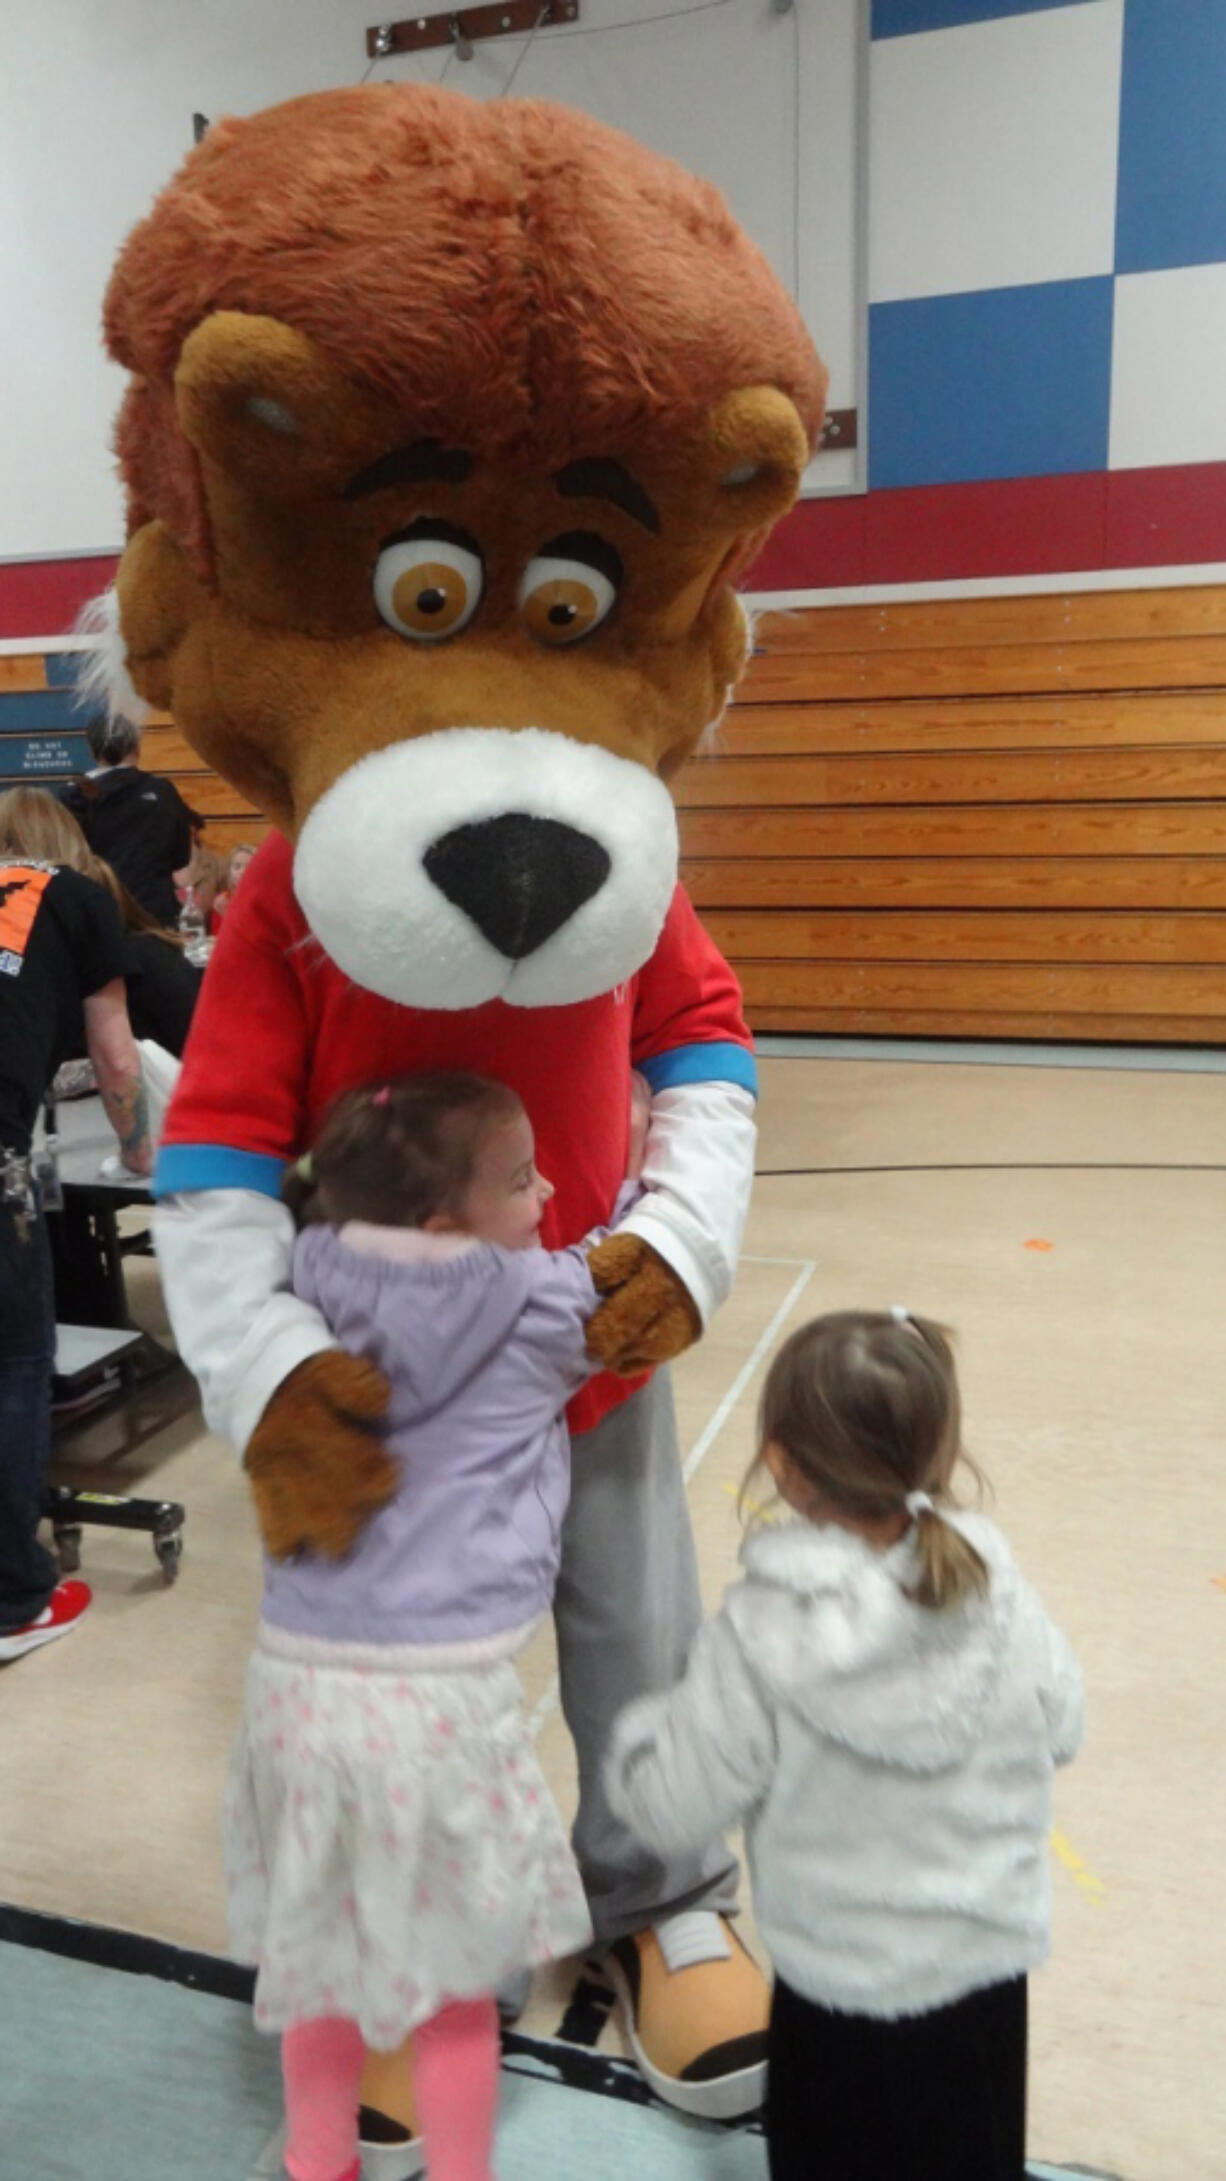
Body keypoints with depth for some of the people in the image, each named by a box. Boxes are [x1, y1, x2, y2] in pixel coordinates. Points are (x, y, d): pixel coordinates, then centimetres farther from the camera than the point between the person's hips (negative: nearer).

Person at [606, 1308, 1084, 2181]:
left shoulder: (761, 1641, -28)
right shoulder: (1002, 1597, -19)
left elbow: (670, 1808, -19)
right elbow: (1062, 1731, -1)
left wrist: (639, 1730, 1)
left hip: (837, 1985, -3)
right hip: (987, 1975, 3)